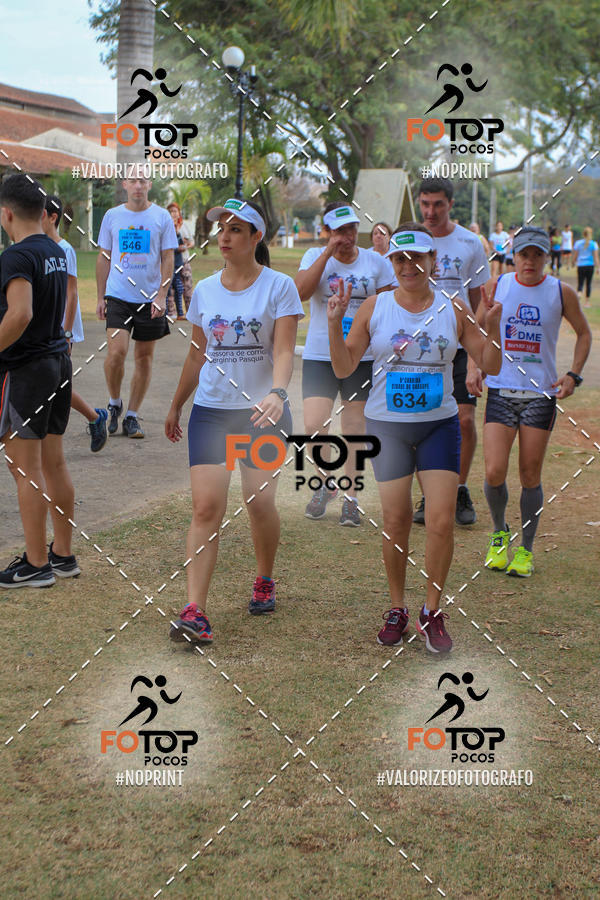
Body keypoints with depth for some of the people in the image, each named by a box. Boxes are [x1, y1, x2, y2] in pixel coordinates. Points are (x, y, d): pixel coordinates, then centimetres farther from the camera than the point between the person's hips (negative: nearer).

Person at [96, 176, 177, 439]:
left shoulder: (162, 217, 2)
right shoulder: (112, 216, 7)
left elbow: (168, 259, 2)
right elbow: (103, 258, 12)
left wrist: (161, 296, -8)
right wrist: (100, 297, 7)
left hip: (150, 298, 0)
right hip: (118, 296, 0)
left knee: (144, 357, 4)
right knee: (116, 351, -15)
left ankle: (131, 416, 15)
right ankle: (114, 403, 10)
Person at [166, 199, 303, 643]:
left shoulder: (279, 286, -5)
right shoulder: (205, 289, 7)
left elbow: (284, 352, -14)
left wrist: (275, 394, -31)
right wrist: (175, 406, 20)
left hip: (263, 411, -2)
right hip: (210, 410, 2)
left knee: (260, 503, 6)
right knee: (206, 507, -8)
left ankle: (265, 582, 33)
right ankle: (195, 611, -10)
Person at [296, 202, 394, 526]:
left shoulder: (376, 262, 5)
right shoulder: (315, 257, 3)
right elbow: (301, 292, -15)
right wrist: (328, 252, -15)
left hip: (362, 357, 0)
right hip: (319, 356, 0)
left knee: (355, 429, 3)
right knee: (313, 427, -10)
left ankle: (351, 497, 17)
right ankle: (325, 484, 17)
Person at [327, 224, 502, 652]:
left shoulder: (453, 309, 2)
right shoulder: (374, 307, 1)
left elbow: (491, 365, 4)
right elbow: (344, 368, 0)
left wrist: (493, 325, -13)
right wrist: (335, 324, -14)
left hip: (440, 424, 0)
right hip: (387, 426, 0)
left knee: (441, 522, -6)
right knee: (395, 523, 2)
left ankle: (432, 613, 12)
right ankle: (397, 609, 21)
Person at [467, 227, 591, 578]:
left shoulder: (561, 292, 0)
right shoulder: (497, 287, 2)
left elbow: (584, 333, 13)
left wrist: (573, 375, 2)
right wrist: (474, 366, 1)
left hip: (541, 394, 0)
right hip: (501, 391, 1)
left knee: (531, 477, 3)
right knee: (494, 473, -9)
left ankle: (526, 550, 20)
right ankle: (500, 532, 20)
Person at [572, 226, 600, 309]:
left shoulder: (578, 243, 0)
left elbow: (575, 256, 4)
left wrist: (573, 263, 22)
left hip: (580, 266, 0)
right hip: (590, 266, 0)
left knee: (580, 283, 3)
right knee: (588, 284, 10)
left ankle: (579, 293, -31)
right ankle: (587, 302, 13)